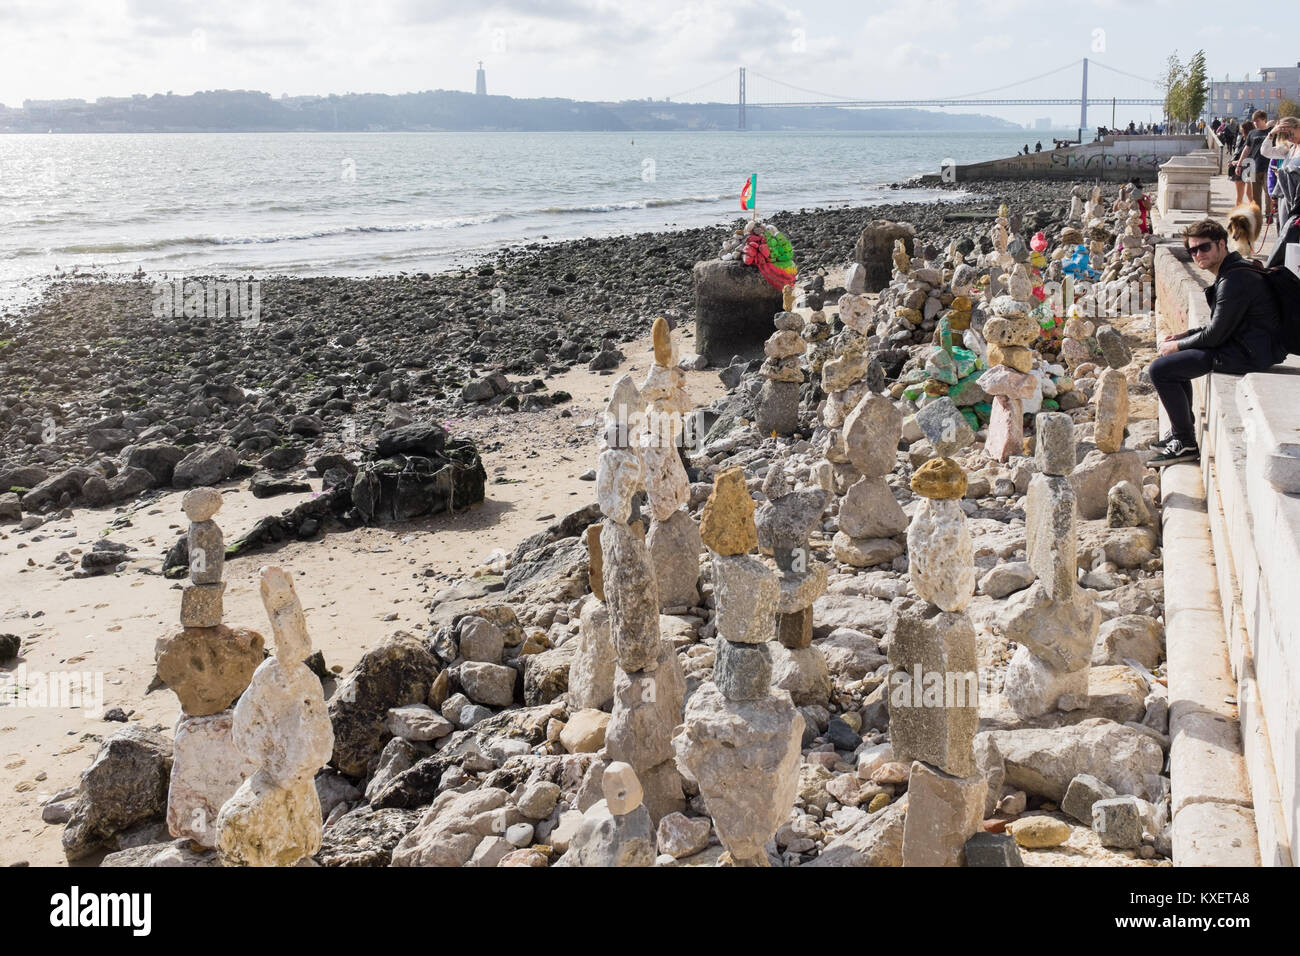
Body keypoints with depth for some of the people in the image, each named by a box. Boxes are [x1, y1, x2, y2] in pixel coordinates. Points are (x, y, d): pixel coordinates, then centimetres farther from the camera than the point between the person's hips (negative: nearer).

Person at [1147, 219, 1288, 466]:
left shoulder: (1235, 280, -20)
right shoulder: (1230, 273, 14)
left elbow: (1215, 335, -20)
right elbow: (1220, 327, 21)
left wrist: (1177, 345, -6)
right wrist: (1184, 335, 10)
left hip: (1247, 354, -11)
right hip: (1243, 346, 11)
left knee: (1160, 369, -15)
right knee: (1170, 358, 24)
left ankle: (1186, 444, -6)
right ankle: (1181, 430, 28)